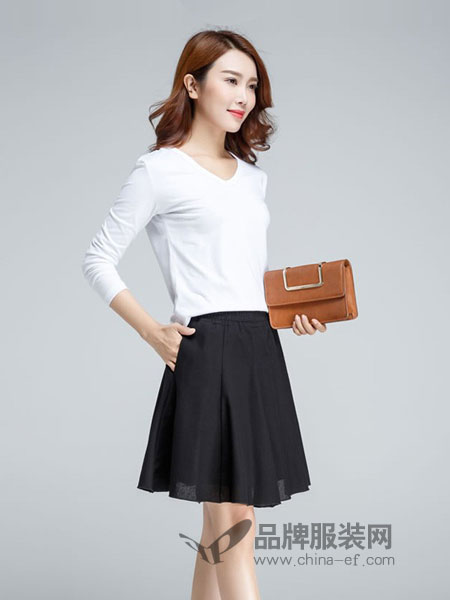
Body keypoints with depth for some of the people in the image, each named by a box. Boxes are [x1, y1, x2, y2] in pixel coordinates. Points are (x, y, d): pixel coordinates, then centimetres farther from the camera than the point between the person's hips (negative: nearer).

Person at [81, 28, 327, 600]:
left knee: (222, 521, 11)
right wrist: (154, 333, -9)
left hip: (260, 349, 7)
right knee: (233, 523, -7)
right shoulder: (159, 169, -1)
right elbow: (98, 259, -1)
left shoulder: (252, 176, 19)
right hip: (206, 348, -7)